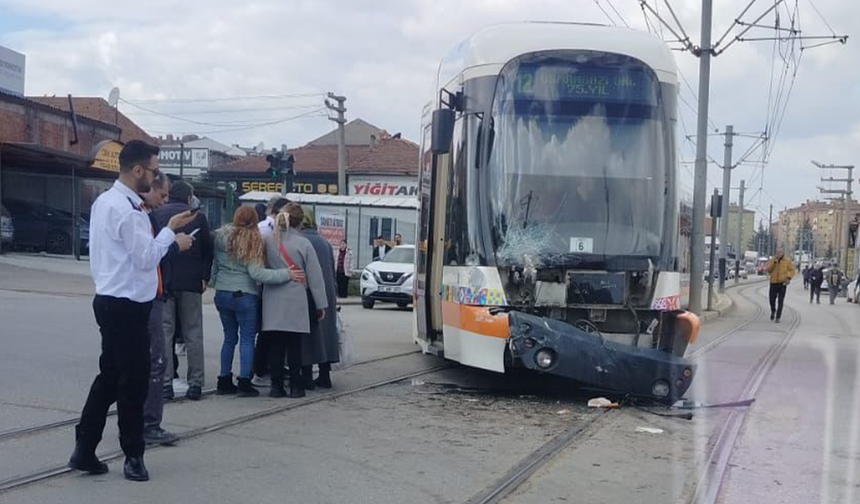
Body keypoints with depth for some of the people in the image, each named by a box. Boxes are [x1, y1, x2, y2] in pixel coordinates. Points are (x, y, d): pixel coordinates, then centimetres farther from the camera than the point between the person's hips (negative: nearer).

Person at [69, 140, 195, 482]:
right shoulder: (125, 209, -20)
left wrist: (168, 235, 9)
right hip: (127, 306, -10)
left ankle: (84, 450, 18)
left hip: (111, 301, 10)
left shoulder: (106, 201, 13)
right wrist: (170, 232, -6)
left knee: (109, 376, 15)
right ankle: (133, 456, 13)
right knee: (133, 380, 1)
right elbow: (147, 258, -19)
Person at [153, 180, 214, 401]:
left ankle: (164, 382, 2)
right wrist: (204, 277, 10)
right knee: (193, 335, 6)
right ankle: (195, 383, 6)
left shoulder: (156, 215, 2)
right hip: (191, 283, 0)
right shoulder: (198, 217, 1)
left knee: (163, 333, 4)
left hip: (162, 283, 0)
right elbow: (208, 250, 2)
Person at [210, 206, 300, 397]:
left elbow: (214, 266, 10)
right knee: (247, 339, 2)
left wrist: (214, 282, 26)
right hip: (244, 296, -5)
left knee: (229, 337, 14)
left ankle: (224, 381, 16)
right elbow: (256, 273, -17)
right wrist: (286, 274, -15)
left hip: (222, 294, 5)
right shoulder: (253, 240, -10)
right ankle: (244, 383, 0)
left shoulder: (221, 237, 4)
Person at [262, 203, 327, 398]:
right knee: (294, 346, 3)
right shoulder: (303, 244, -6)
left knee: (275, 345, 7)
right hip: (296, 302, -2)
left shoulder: (268, 241, 0)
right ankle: (295, 386, 7)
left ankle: (276, 385, 9)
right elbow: (315, 276, -2)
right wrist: (321, 305, 5)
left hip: (272, 302, 2)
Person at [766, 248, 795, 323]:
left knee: (780, 301, -5)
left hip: (782, 283, -2)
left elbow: (792, 270, 2)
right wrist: (774, 262, -17)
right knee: (772, 300, 5)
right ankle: (773, 311, 36)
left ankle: (778, 317, -2)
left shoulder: (787, 260, 0)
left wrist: (789, 277, -14)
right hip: (773, 283, 2)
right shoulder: (772, 260, 3)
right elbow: (768, 269, -7)